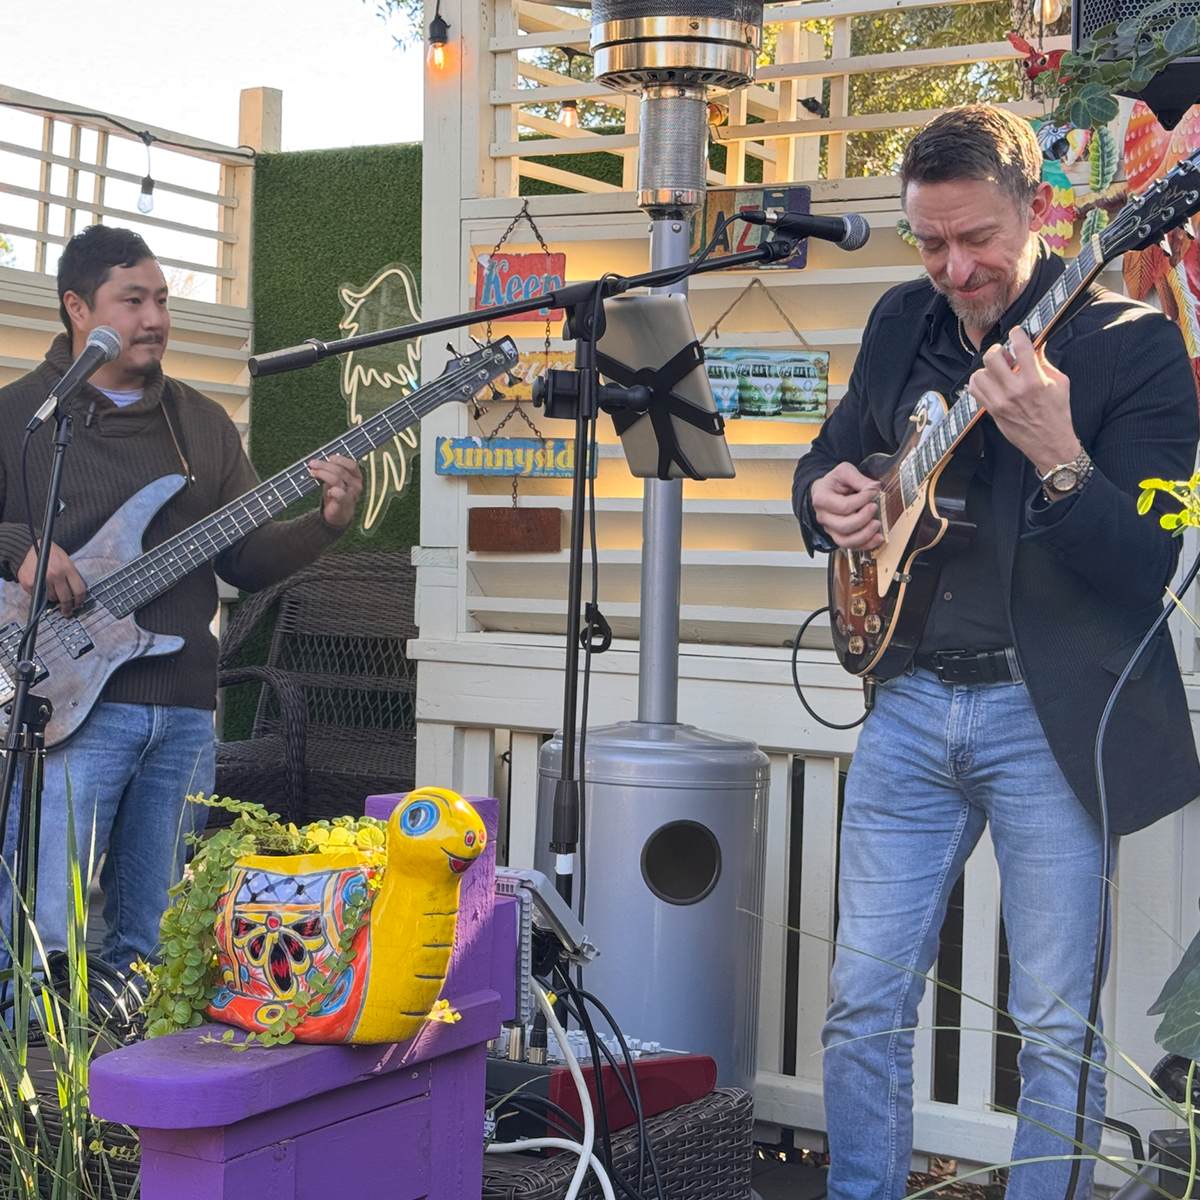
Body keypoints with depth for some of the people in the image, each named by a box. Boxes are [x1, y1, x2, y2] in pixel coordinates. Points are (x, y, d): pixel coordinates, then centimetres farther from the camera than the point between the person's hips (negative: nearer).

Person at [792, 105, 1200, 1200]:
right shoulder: (902, 322, 8)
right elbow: (832, 457, 24)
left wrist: (1057, 458, -32)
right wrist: (828, 496, 0)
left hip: (1052, 714, -5)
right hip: (911, 699, 5)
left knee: (1058, 1029, 3)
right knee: (865, 1003, 9)